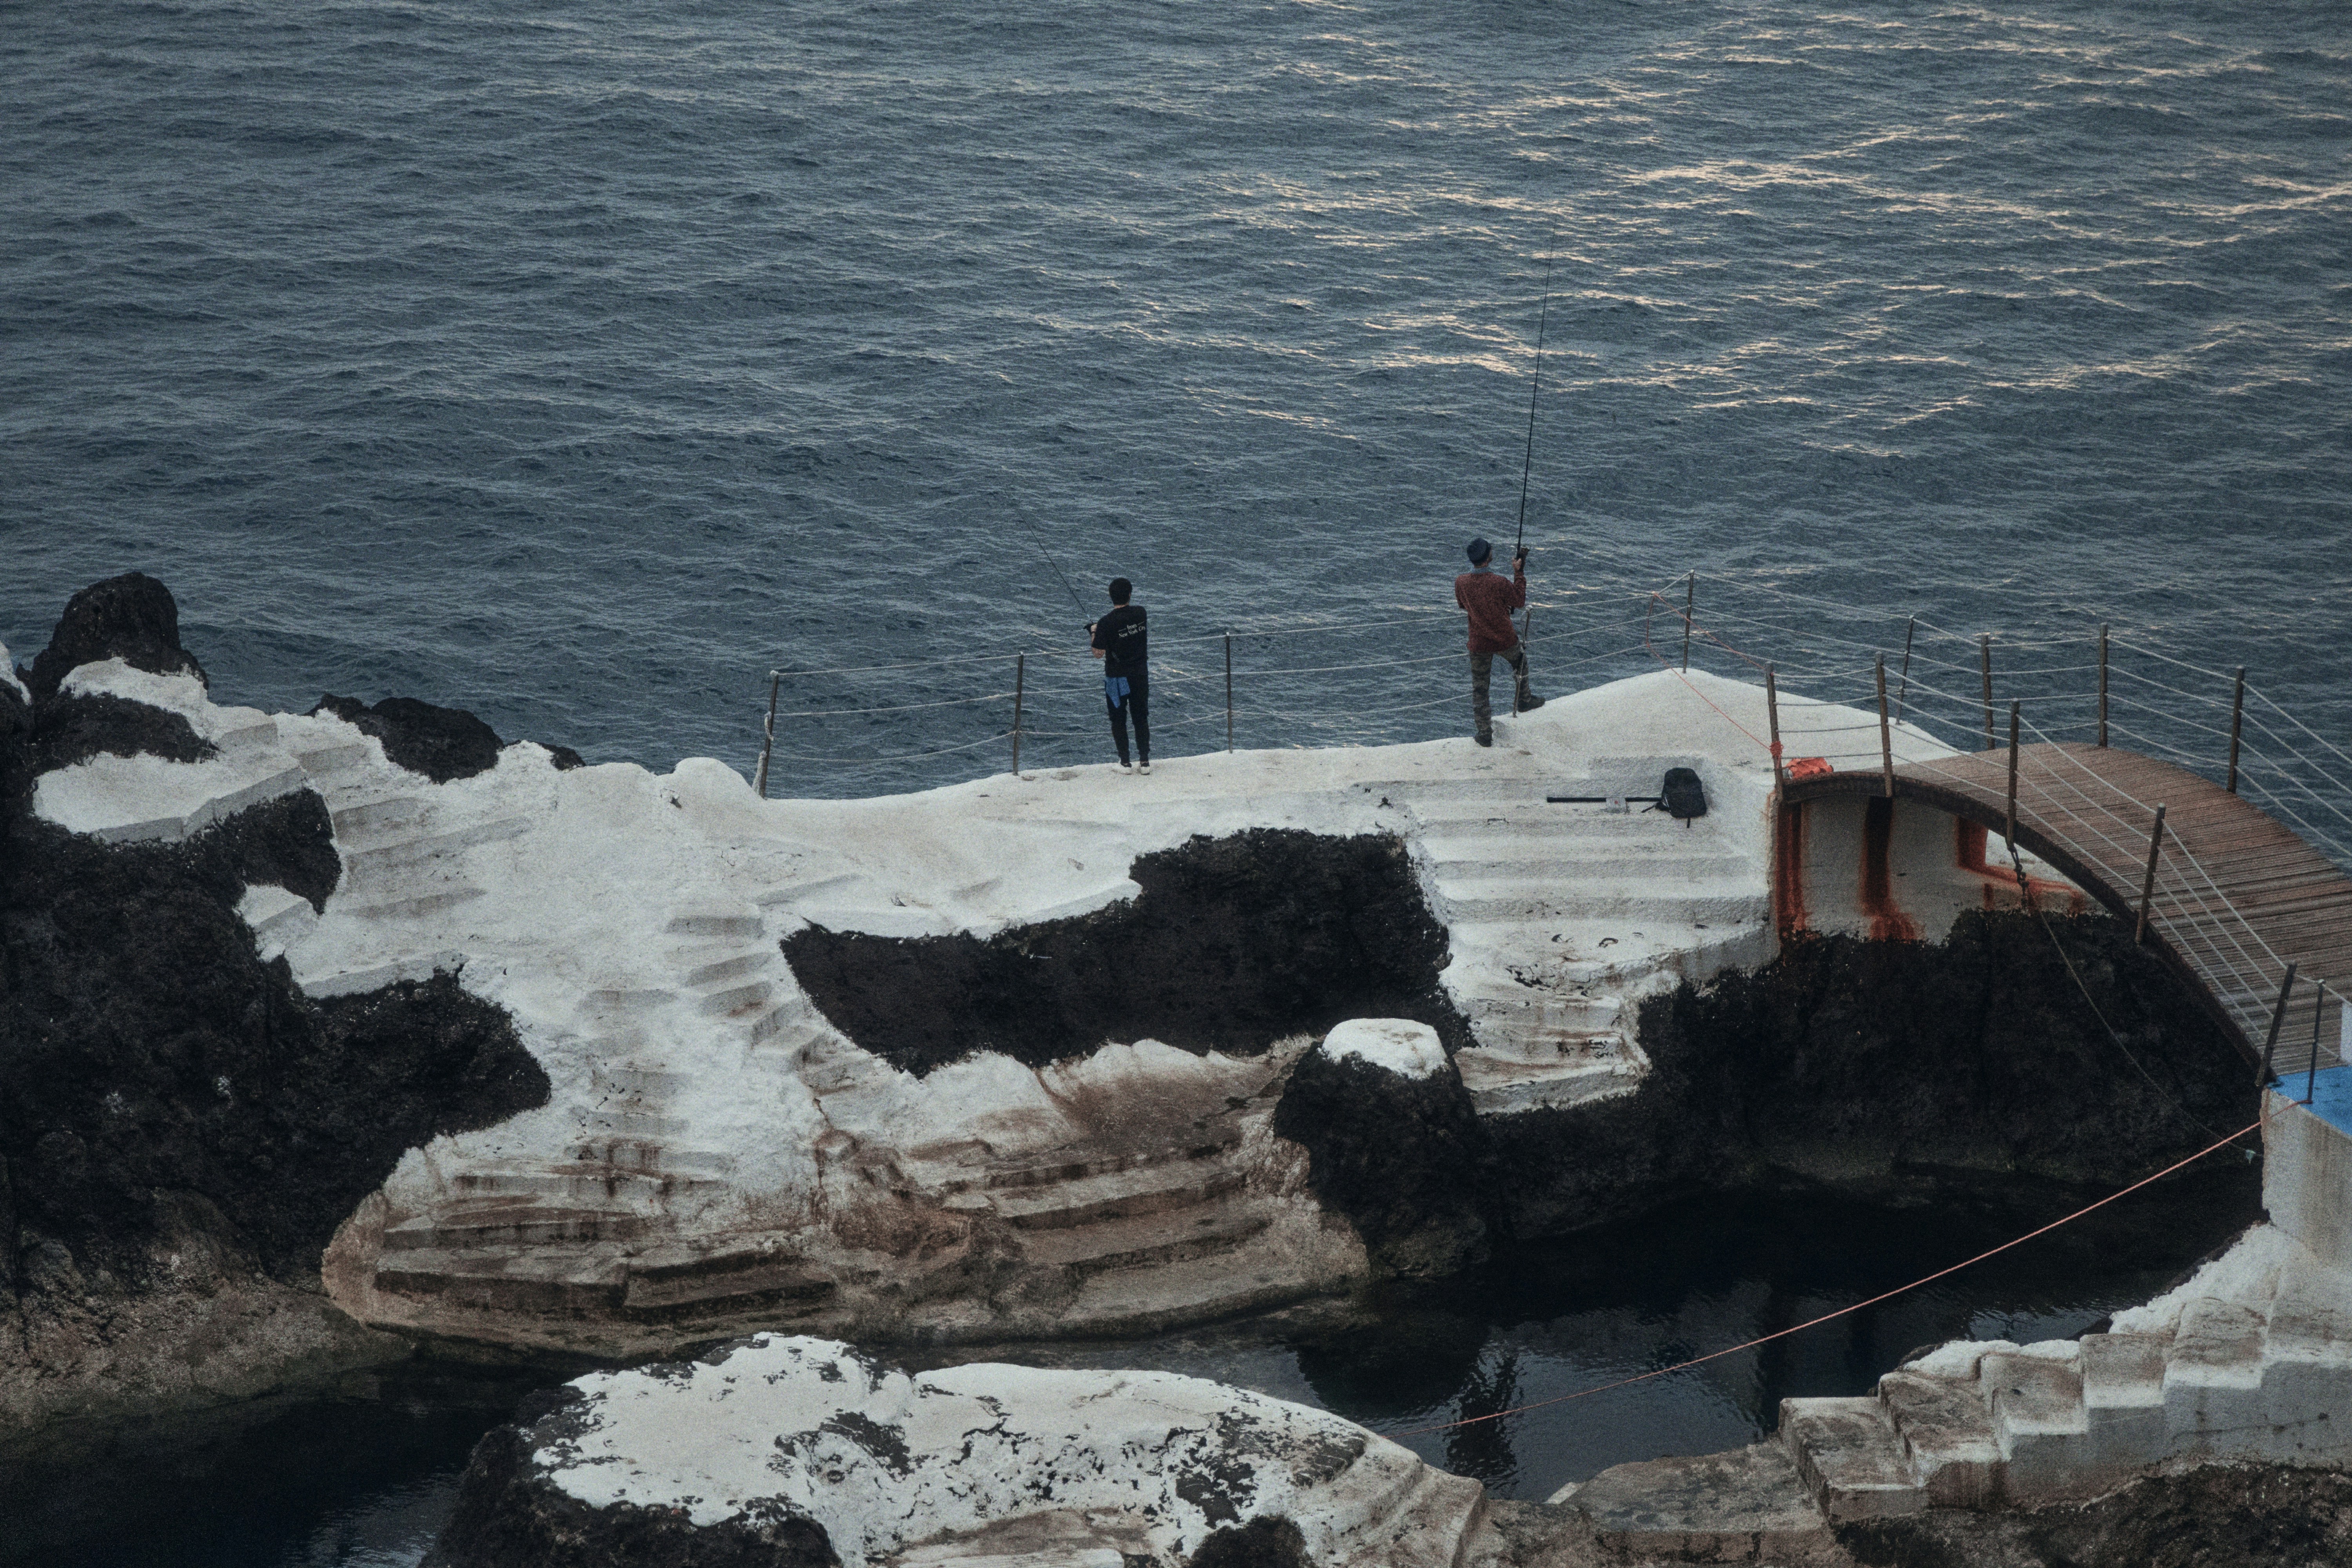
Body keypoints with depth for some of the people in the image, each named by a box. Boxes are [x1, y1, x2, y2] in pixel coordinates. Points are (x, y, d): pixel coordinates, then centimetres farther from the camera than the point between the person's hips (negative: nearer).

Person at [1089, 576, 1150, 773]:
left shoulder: (1106, 623, -19)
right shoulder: (1141, 613, -7)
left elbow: (1098, 654, -16)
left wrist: (1094, 633, 2)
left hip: (1117, 678, -3)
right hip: (1140, 676, 3)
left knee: (1118, 720, 10)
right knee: (1141, 718, 14)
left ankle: (1125, 762, 12)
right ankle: (1145, 761, 15)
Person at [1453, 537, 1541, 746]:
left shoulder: (1461, 583, -12)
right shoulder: (1498, 582, -23)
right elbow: (1519, 601, -8)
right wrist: (1519, 573, -4)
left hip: (1478, 644, 2)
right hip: (1505, 640, -2)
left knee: (1479, 689, 12)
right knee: (1520, 662, 32)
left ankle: (1485, 733, 15)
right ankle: (1525, 700, 47)